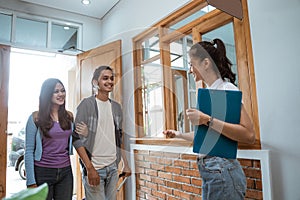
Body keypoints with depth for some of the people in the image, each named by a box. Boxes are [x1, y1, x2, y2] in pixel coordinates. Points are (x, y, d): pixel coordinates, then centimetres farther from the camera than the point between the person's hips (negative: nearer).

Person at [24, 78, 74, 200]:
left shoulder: (69, 116, 4)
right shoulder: (35, 117, -7)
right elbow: (29, 151, -7)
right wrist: (31, 182, -10)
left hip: (65, 172, 4)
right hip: (43, 172, -3)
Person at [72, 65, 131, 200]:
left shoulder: (116, 107, 9)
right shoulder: (86, 104, -7)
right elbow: (77, 138, -11)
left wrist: (125, 164, 12)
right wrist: (90, 168, -16)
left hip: (113, 167, 5)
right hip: (94, 168, -5)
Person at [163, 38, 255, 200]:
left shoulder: (227, 89, -12)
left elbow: (249, 135, -23)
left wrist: (208, 120, -28)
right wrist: (179, 135, 19)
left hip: (222, 170, -8)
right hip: (207, 169, 8)